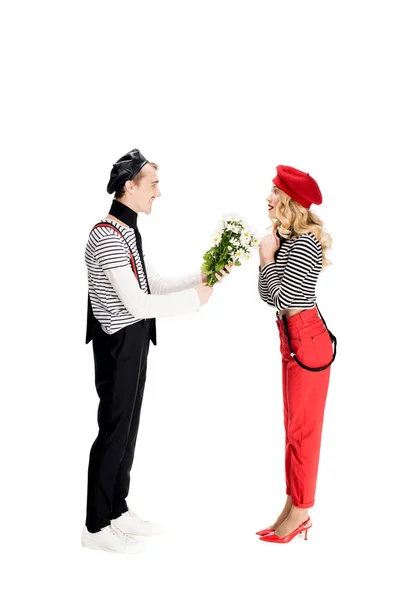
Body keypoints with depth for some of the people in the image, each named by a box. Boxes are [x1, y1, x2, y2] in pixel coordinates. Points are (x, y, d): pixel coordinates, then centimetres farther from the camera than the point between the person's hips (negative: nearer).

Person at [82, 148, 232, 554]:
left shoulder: (128, 231, 11)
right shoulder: (108, 235, -20)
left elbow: (155, 285, 15)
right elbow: (138, 303, -24)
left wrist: (202, 276, 5)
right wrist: (194, 298, -16)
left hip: (134, 342, 9)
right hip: (119, 344, -9)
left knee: (127, 428, 16)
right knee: (114, 430, 1)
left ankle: (117, 510, 31)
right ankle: (96, 527, 16)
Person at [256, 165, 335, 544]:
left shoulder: (304, 242, -16)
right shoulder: (285, 238, 12)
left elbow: (284, 296, -19)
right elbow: (268, 296, 12)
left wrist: (268, 258, -10)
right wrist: (266, 258, 0)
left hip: (308, 339, -10)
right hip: (292, 339, 10)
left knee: (303, 428, 0)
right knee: (293, 426, 14)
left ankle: (301, 512, 12)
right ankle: (293, 508, 24)